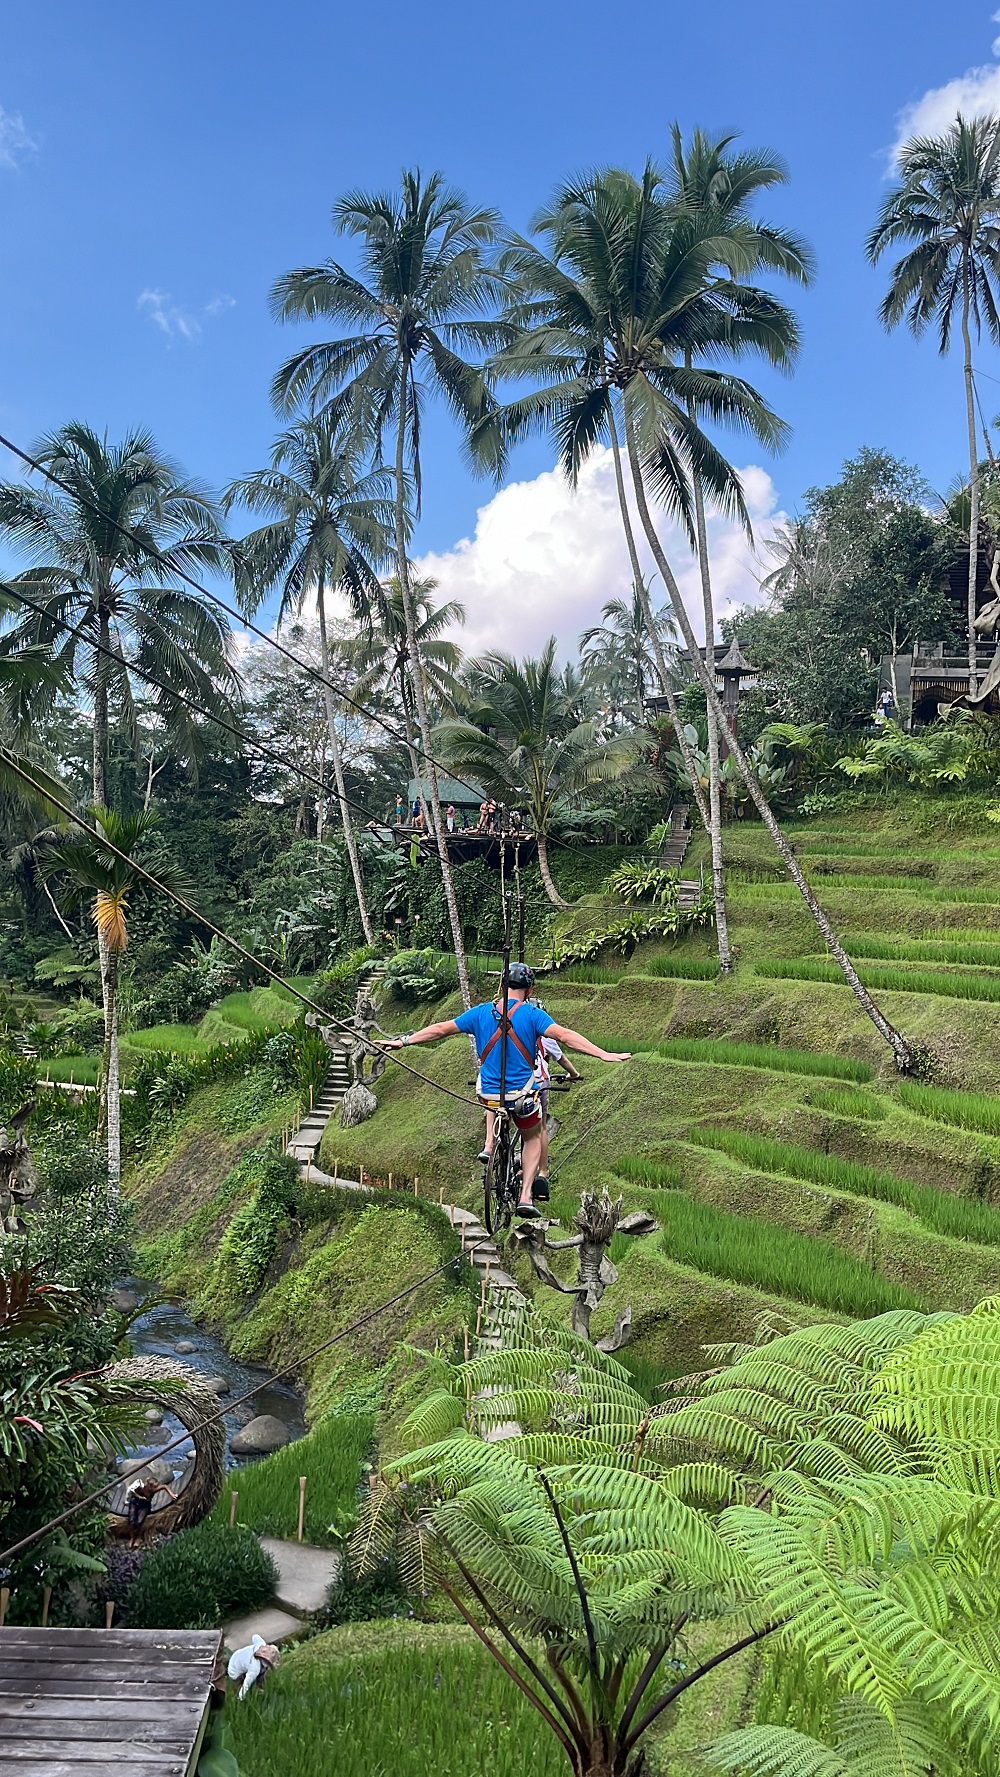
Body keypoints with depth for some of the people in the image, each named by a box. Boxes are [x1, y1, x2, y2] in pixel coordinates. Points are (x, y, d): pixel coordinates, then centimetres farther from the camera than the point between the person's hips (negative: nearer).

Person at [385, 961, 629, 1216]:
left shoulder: (480, 1013, -2)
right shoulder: (532, 1015, -10)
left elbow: (440, 1029, 3)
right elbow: (565, 1036, -23)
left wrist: (403, 1041, 13)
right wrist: (603, 1054, -26)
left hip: (488, 1094, 3)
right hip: (523, 1095, -3)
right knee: (532, 1138, 24)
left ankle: (489, 1146, 22)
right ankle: (526, 1196, 10)